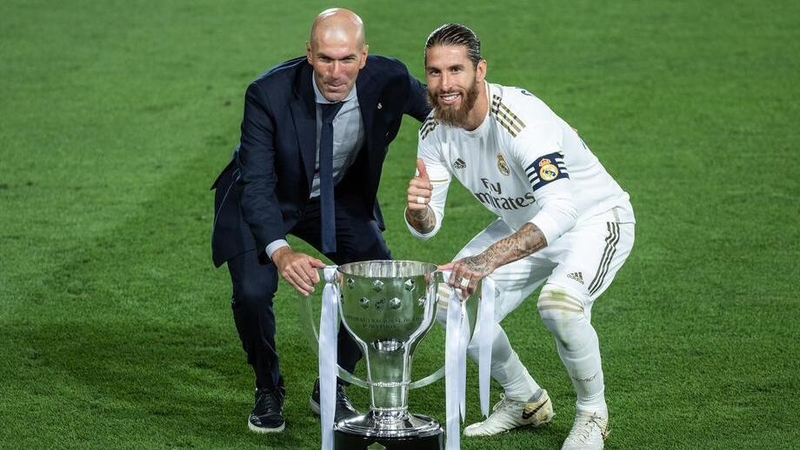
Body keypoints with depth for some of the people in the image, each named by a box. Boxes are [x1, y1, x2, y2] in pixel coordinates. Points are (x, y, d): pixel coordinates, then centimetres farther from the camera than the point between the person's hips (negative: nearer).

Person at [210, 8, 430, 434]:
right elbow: (257, 184, -37)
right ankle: (268, 390, 8)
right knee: (252, 291, -22)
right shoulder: (269, 93, -34)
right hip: (264, 202, -3)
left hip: (339, 198, 3)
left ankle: (332, 387, 13)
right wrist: (281, 252, -53)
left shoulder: (389, 81, -25)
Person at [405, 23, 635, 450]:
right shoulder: (435, 129, -12)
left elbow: (560, 210, -47)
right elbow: (428, 226, -9)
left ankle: (592, 412, -6)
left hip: (594, 218, -7)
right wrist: (417, 209, -35)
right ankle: (525, 401, 21)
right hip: (522, 227, 8)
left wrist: (489, 259, -59)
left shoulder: (521, 117, -35)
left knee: (559, 302, -34)